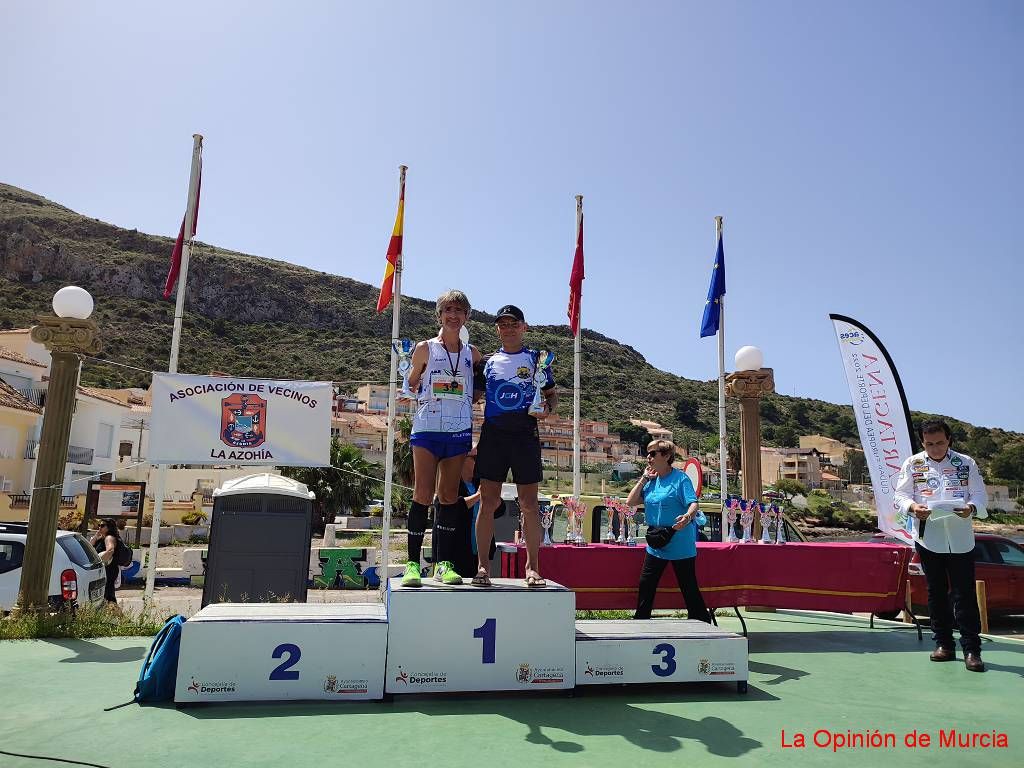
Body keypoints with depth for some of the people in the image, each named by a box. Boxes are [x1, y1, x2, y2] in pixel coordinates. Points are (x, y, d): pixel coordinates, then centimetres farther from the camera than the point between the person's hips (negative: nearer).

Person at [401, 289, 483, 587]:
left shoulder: (472, 353, 11)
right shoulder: (425, 348, 5)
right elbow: (410, 385, 13)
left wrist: (464, 399, 6)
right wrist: (410, 395, -5)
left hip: (459, 430, 3)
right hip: (427, 428, -2)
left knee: (449, 496, 5)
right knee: (423, 495, -7)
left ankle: (444, 564, 10)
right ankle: (413, 563, 0)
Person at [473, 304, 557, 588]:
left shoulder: (536, 358, 10)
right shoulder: (489, 362, 14)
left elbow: (552, 395, 12)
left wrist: (547, 408, -8)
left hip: (525, 434, -1)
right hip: (493, 433, 2)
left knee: (529, 503, 0)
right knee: (488, 501, 0)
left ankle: (532, 566, 10)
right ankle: (482, 565, 8)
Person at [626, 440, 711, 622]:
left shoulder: (680, 478, -9)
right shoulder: (651, 480, 10)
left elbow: (693, 503, -20)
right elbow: (630, 502, 7)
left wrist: (688, 516, -42)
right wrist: (644, 479, 2)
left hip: (680, 544, -6)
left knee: (689, 587, 1)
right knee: (645, 585, 9)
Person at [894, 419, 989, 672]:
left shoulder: (966, 464, 5)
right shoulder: (912, 464, 5)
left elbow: (980, 495, 4)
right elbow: (900, 496, 3)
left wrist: (971, 508, -18)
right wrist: (912, 507, -18)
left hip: (960, 540, -1)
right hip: (927, 538, 1)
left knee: (965, 594, -2)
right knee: (936, 592, 10)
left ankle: (971, 649, 5)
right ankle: (944, 644, 20)